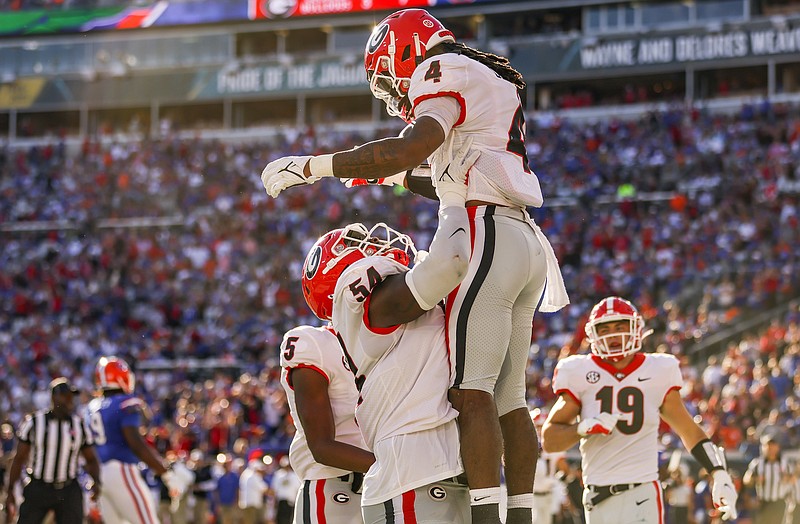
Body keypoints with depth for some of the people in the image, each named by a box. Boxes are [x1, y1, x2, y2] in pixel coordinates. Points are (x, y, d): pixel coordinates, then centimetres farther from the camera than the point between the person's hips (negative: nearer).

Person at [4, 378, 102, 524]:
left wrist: (97, 482, -10)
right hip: (38, 489, -2)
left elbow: (91, 460, 10)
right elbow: (19, 459, 0)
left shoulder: (80, 426, 2)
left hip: (69, 491, 2)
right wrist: (10, 491, -3)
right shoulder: (34, 423, -5)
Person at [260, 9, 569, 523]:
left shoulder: (446, 72, -2)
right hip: (527, 242, 10)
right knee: (508, 397, 9)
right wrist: (400, 177, 32)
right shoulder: (494, 86, 27)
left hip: (488, 239, -10)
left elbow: (409, 149, -19)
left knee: (470, 390, -13)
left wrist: (311, 166, -14)